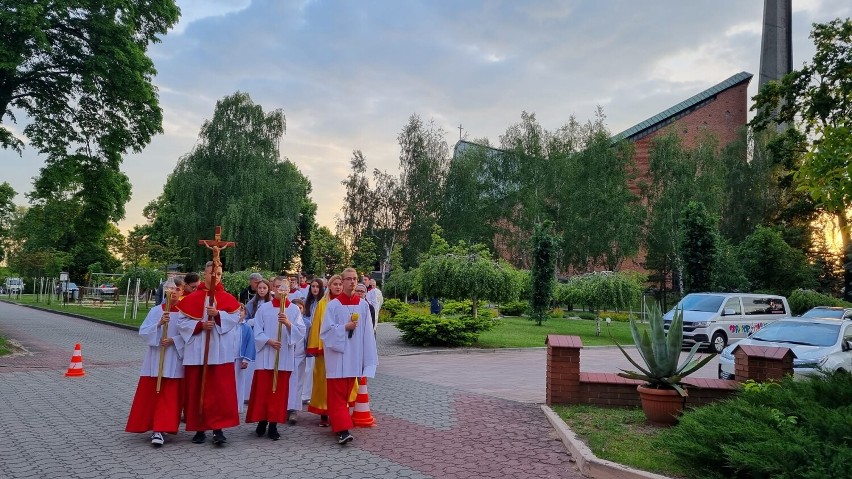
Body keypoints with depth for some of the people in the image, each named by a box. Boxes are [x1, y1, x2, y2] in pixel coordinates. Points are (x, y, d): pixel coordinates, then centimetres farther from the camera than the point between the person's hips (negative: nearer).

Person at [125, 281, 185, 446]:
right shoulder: (156, 310, 5)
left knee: (168, 396, -4)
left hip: (174, 360, -2)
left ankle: (160, 431, -4)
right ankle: (152, 425, 24)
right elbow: (143, 331, -2)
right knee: (149, 393, 6)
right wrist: (159, 324, -17)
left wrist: (173, 340, -17)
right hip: (155, 357, 3)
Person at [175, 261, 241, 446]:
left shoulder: (228, 299, 7)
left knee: (220, 390, -5)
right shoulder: (191, 299, 6)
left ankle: (218, 428, -2)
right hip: (197, 352, 1)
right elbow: (181, 321, 1)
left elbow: (235, 318, -3)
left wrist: (218, 314, -18)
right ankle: (200, 428, 15)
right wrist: (200, 325, -14)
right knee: (197, 390, 5)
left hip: (220, 352, -1)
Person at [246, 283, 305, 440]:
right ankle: (262, 421, 16)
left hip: (285, 357, 0)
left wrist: (288, 324, -21)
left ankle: (273, 424, 9)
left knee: (279, 390, 2)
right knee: (262, 390, 2)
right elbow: (257, 331, 1)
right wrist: (269, 341, -15)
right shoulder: (263, 308, 4)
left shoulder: (294, 309, 4)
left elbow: (301, 332, -4)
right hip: (265, 356, 0)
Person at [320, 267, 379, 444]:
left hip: (354, 356, 4)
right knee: (338, 393, -6)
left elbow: (367, 333, 5)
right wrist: (345, 327, -17)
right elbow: (326, 330, -6)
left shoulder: (363, 305, 4)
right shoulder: (333, 305, -4)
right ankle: (343, 429, -10)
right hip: (337, 355, -3)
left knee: (347, 392, 12)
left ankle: (338, 422, 27)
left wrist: (368, 359, 2)